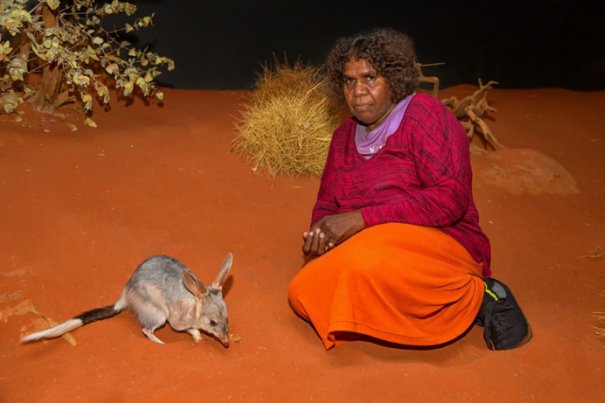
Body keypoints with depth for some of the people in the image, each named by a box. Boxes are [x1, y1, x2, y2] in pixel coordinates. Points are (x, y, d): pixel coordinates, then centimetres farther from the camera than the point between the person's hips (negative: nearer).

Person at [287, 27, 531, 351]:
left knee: (369, 256, -38)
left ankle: (477, 297, -12)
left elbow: (452, 198, -16)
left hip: (441, 247, -7)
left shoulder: (423, 113, -5)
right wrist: (320, 233, -6)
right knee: (304, 294, -20)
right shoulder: (345, 136, 17)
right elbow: (326, 203, 20)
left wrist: (362, 219, -20)